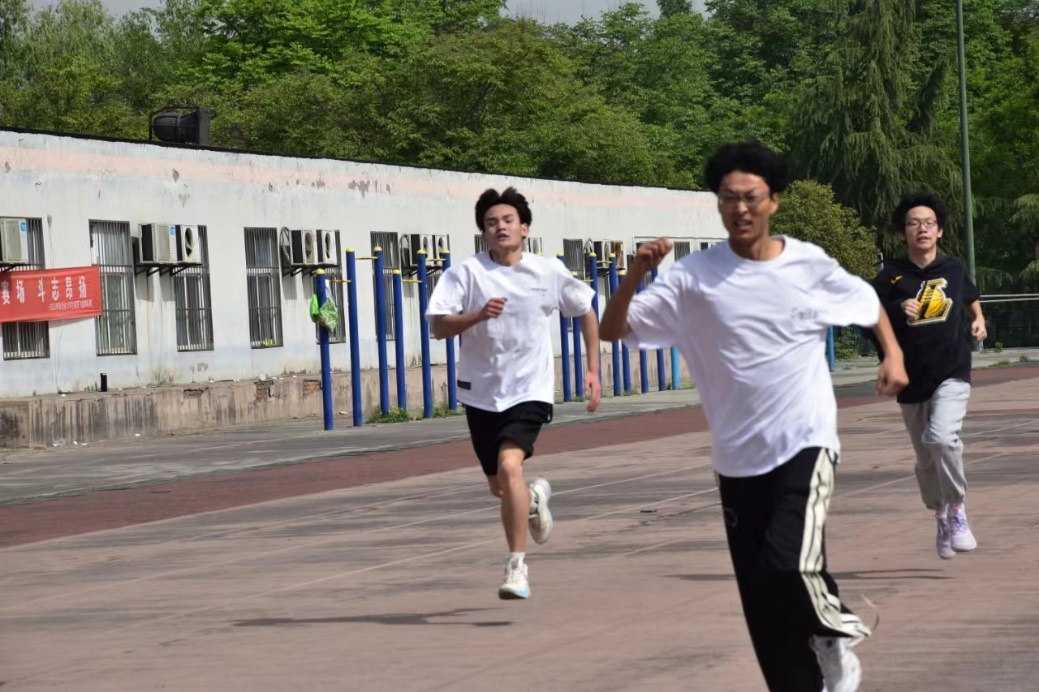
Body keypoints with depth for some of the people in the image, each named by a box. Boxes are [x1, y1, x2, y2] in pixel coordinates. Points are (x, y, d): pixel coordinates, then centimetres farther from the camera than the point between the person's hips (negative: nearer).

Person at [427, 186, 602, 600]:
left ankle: (516, 566, -18)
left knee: (510, 465, -25)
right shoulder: (466, 272, -6)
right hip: (482, 391, 2)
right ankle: (534, 498, 51)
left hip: (529, 390, -2)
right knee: (499, 487, 14)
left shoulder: (549, 273, -2)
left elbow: (586, 312, 13)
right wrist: (478, 314, -31)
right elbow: (439, 327, -14)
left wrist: (593, 370, 8)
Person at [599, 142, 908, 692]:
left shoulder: (810, 266, -3)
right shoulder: (693, 277, -4)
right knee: (760, 600, 5)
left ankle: (837, 634, 8)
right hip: (736, 458, 2)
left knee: (788, 568, -22)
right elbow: (613, 331, -8)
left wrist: (893, 355, 0)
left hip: (805, 444, -2)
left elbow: (870, 303, 16)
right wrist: (636, 274, -23)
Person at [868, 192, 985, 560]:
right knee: (927, 461, 11)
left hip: (952, 374, -1)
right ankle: (941, 518, 35)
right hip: (912, 381, 1)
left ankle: (957, 510, -8)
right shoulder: (891, 276, -3)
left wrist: (978, 320, 6)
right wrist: (897, 310, -21)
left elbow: (970, 297, 24)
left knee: (942, 438, -26)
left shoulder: (954, 268, 3)